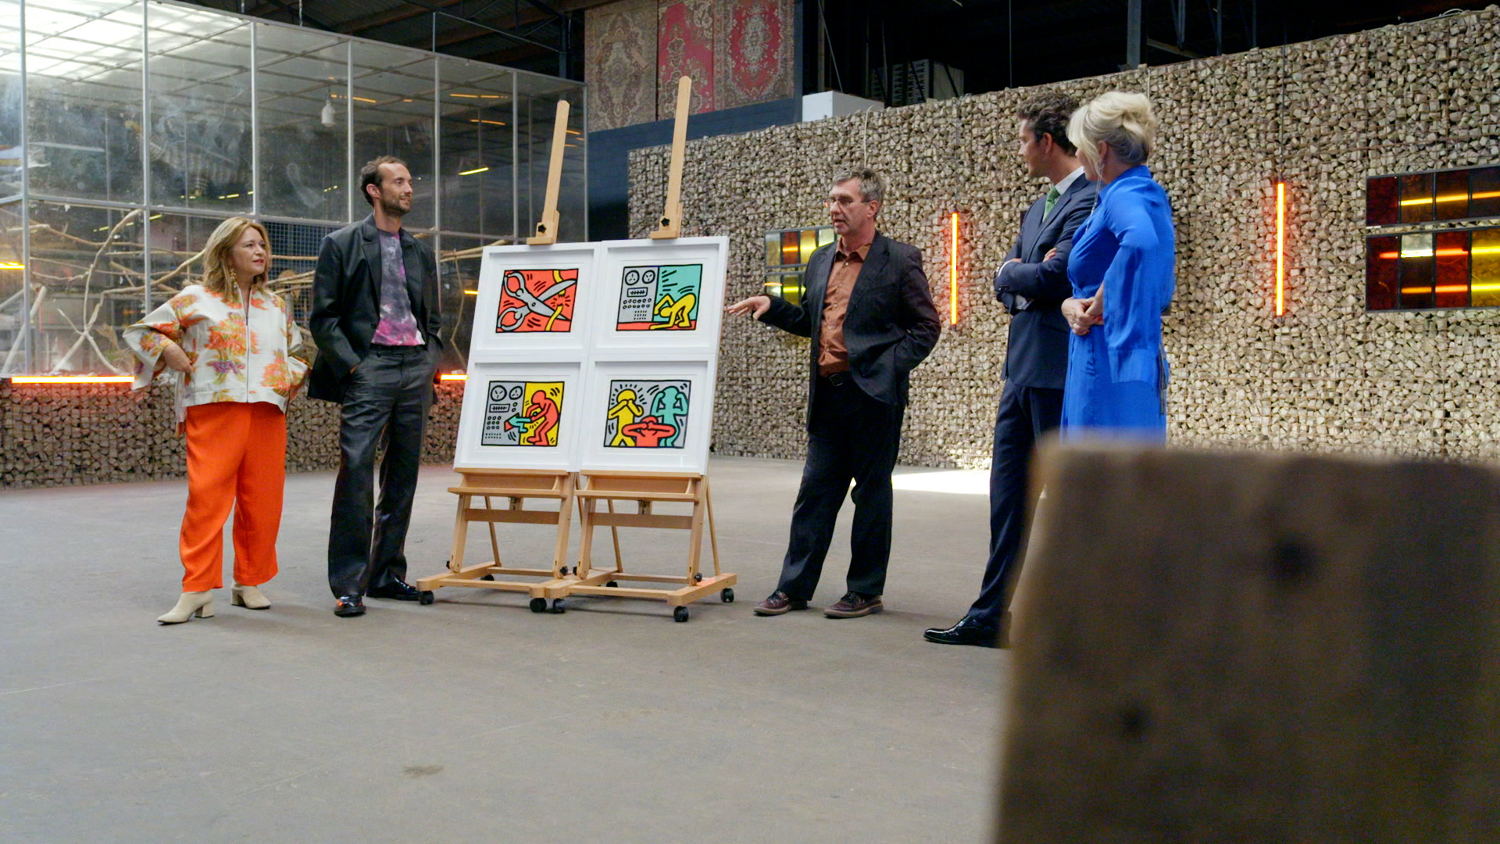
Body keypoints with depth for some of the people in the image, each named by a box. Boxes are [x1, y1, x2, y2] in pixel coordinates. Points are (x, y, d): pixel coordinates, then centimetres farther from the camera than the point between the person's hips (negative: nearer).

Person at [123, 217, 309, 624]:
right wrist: (169, 351, -5)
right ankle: (197, 589, -5)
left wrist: (290, 378, 11)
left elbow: (298, 353, 29)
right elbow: (141, 330, 10)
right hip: (213, 411, -4)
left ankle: (249, 583, 17)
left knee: (262, 500, 4)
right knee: (206, 497, -10)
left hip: (267, 414, 4)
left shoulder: (277, 305, 18)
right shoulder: (195, 299, 5)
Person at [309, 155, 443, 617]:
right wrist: (350, 365, -11)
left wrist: (430, 361, 7)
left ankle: (388, 573, 17)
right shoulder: (342, 244, 3)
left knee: (403, 475, 8)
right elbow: (323, 316, -1)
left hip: (415, 367, 5)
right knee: (356, 471, -12)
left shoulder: (420, 251, 19)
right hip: (369, 367, -5)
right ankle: (348, 585, -8)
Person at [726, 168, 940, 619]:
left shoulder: (900, 260, -4)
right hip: (827, 393, 6)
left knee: (872, 490, 4)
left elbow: (925, 326, -4)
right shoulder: (820, 261, 14)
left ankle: (866, 591, 14)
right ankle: (793, 587, 14)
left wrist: (890, 367, -14)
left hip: (873, 394, -5)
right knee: (815, 490, 8)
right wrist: (771, 307, 6)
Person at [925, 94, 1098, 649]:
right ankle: (992, 615, 21)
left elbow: (1052, 275, -21)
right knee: (1008, 494, 12)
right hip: (1024, 369, 10)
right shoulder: (1036, 209, 20)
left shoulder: (1092, 199, -12)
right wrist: (1023, 284, -3)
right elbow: (1005, 284, 19)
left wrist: (1014, 275, -1)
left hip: (1061, 372, -9)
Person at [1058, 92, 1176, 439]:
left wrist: (1102, 301, -24)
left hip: (1113, 365, -10)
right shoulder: (1146, 194, 17)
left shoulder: (1125, 196, -14)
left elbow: (1141, 240, -37)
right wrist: (1072, 305, 0)